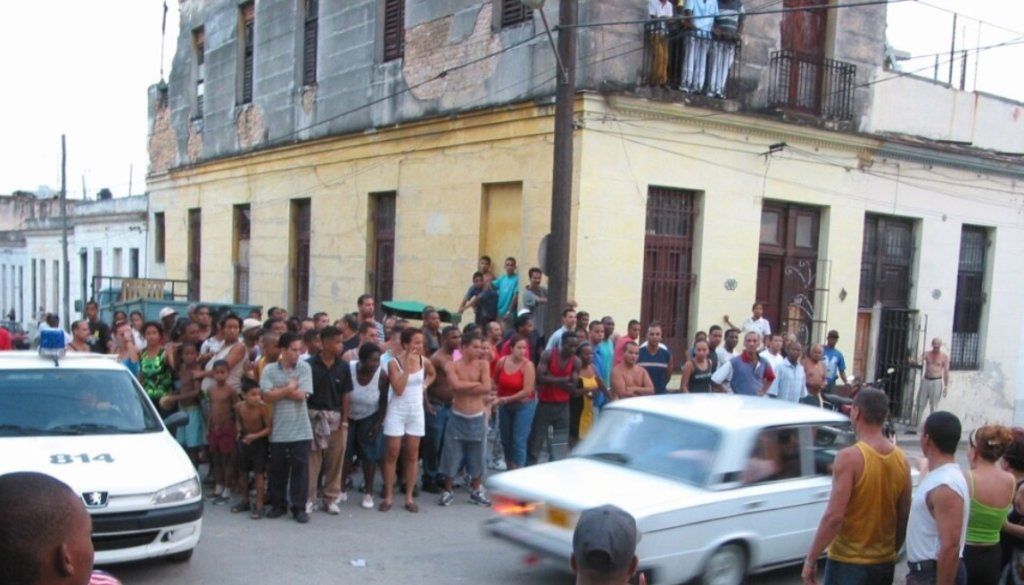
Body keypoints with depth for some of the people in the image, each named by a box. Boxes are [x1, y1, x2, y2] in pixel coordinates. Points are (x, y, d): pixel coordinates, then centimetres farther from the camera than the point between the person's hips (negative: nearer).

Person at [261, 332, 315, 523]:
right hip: (278, 428, 1)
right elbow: (268, 397, -11)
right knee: (277, 468, 11)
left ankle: (299, 507, 10)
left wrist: (279, 391, -8)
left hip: (300, 429, -1)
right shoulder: (269, 370, -1)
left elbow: (301, 395, -11)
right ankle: (278, 505, 26)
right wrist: (289, 388, -9)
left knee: (300, 468, 1)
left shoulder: (304, 368, -2)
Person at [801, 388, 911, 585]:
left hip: (848, 563, -6)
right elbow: (904, 518, 8)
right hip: (885, 563, 6)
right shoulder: (901, 460, 1)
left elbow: (834, 517, -22)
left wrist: (811, 559, -14)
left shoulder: (849, 457, -18)